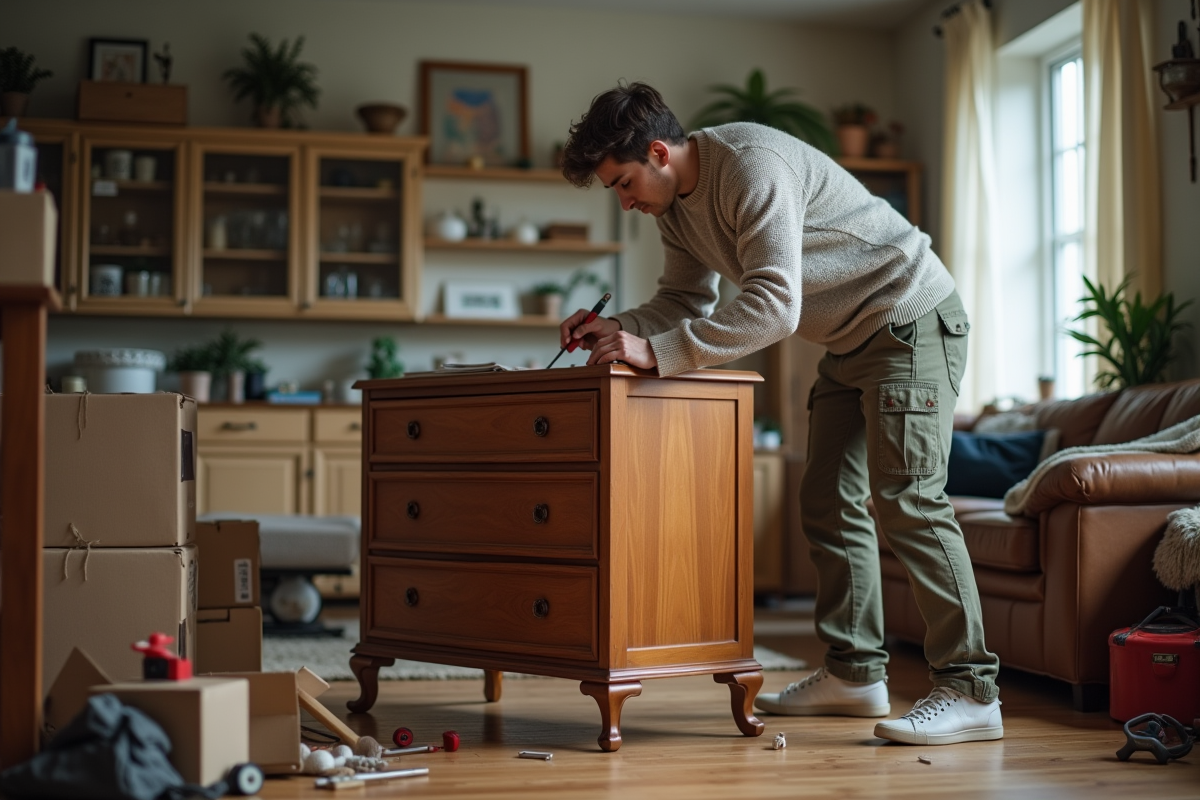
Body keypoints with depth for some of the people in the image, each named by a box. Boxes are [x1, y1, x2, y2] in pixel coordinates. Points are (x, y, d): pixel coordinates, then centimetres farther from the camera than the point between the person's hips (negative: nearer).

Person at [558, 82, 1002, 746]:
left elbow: (773, 307, -34)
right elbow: (686, 300, 13)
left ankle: (970, 691, -12)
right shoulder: (674, 204, 4)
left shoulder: (753, 168, -27)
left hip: (912, 319, -10)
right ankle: (855, 673, 17)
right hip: (849, 342, 10)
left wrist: (658, 352, -36)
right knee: (828, 502, 9)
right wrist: (619, 329, -6)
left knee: (906, 499, -15)